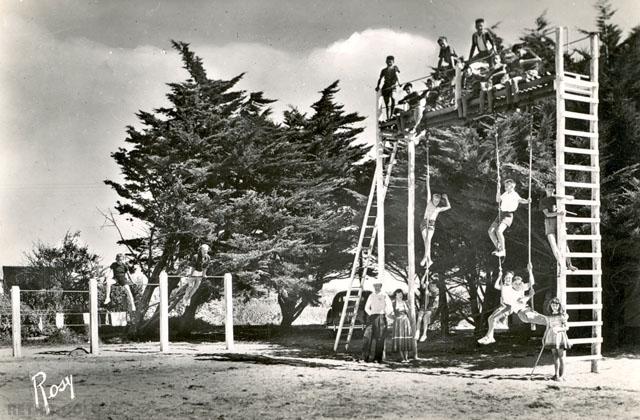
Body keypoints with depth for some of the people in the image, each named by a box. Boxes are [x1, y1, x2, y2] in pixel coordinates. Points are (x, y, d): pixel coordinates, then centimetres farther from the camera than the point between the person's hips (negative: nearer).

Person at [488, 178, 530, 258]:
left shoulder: (515, 195, -10)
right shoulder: (505, 194, 14)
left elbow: (521, 200, -28)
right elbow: (498, 200, 24)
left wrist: (527, 201, -50)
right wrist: (498, 189, 19)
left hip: (508, 215, -8)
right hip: (500, 214, 8)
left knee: (499, 231, -26)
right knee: (491, 231, 1)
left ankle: (503, 251, -14)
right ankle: (498, 248, 12)